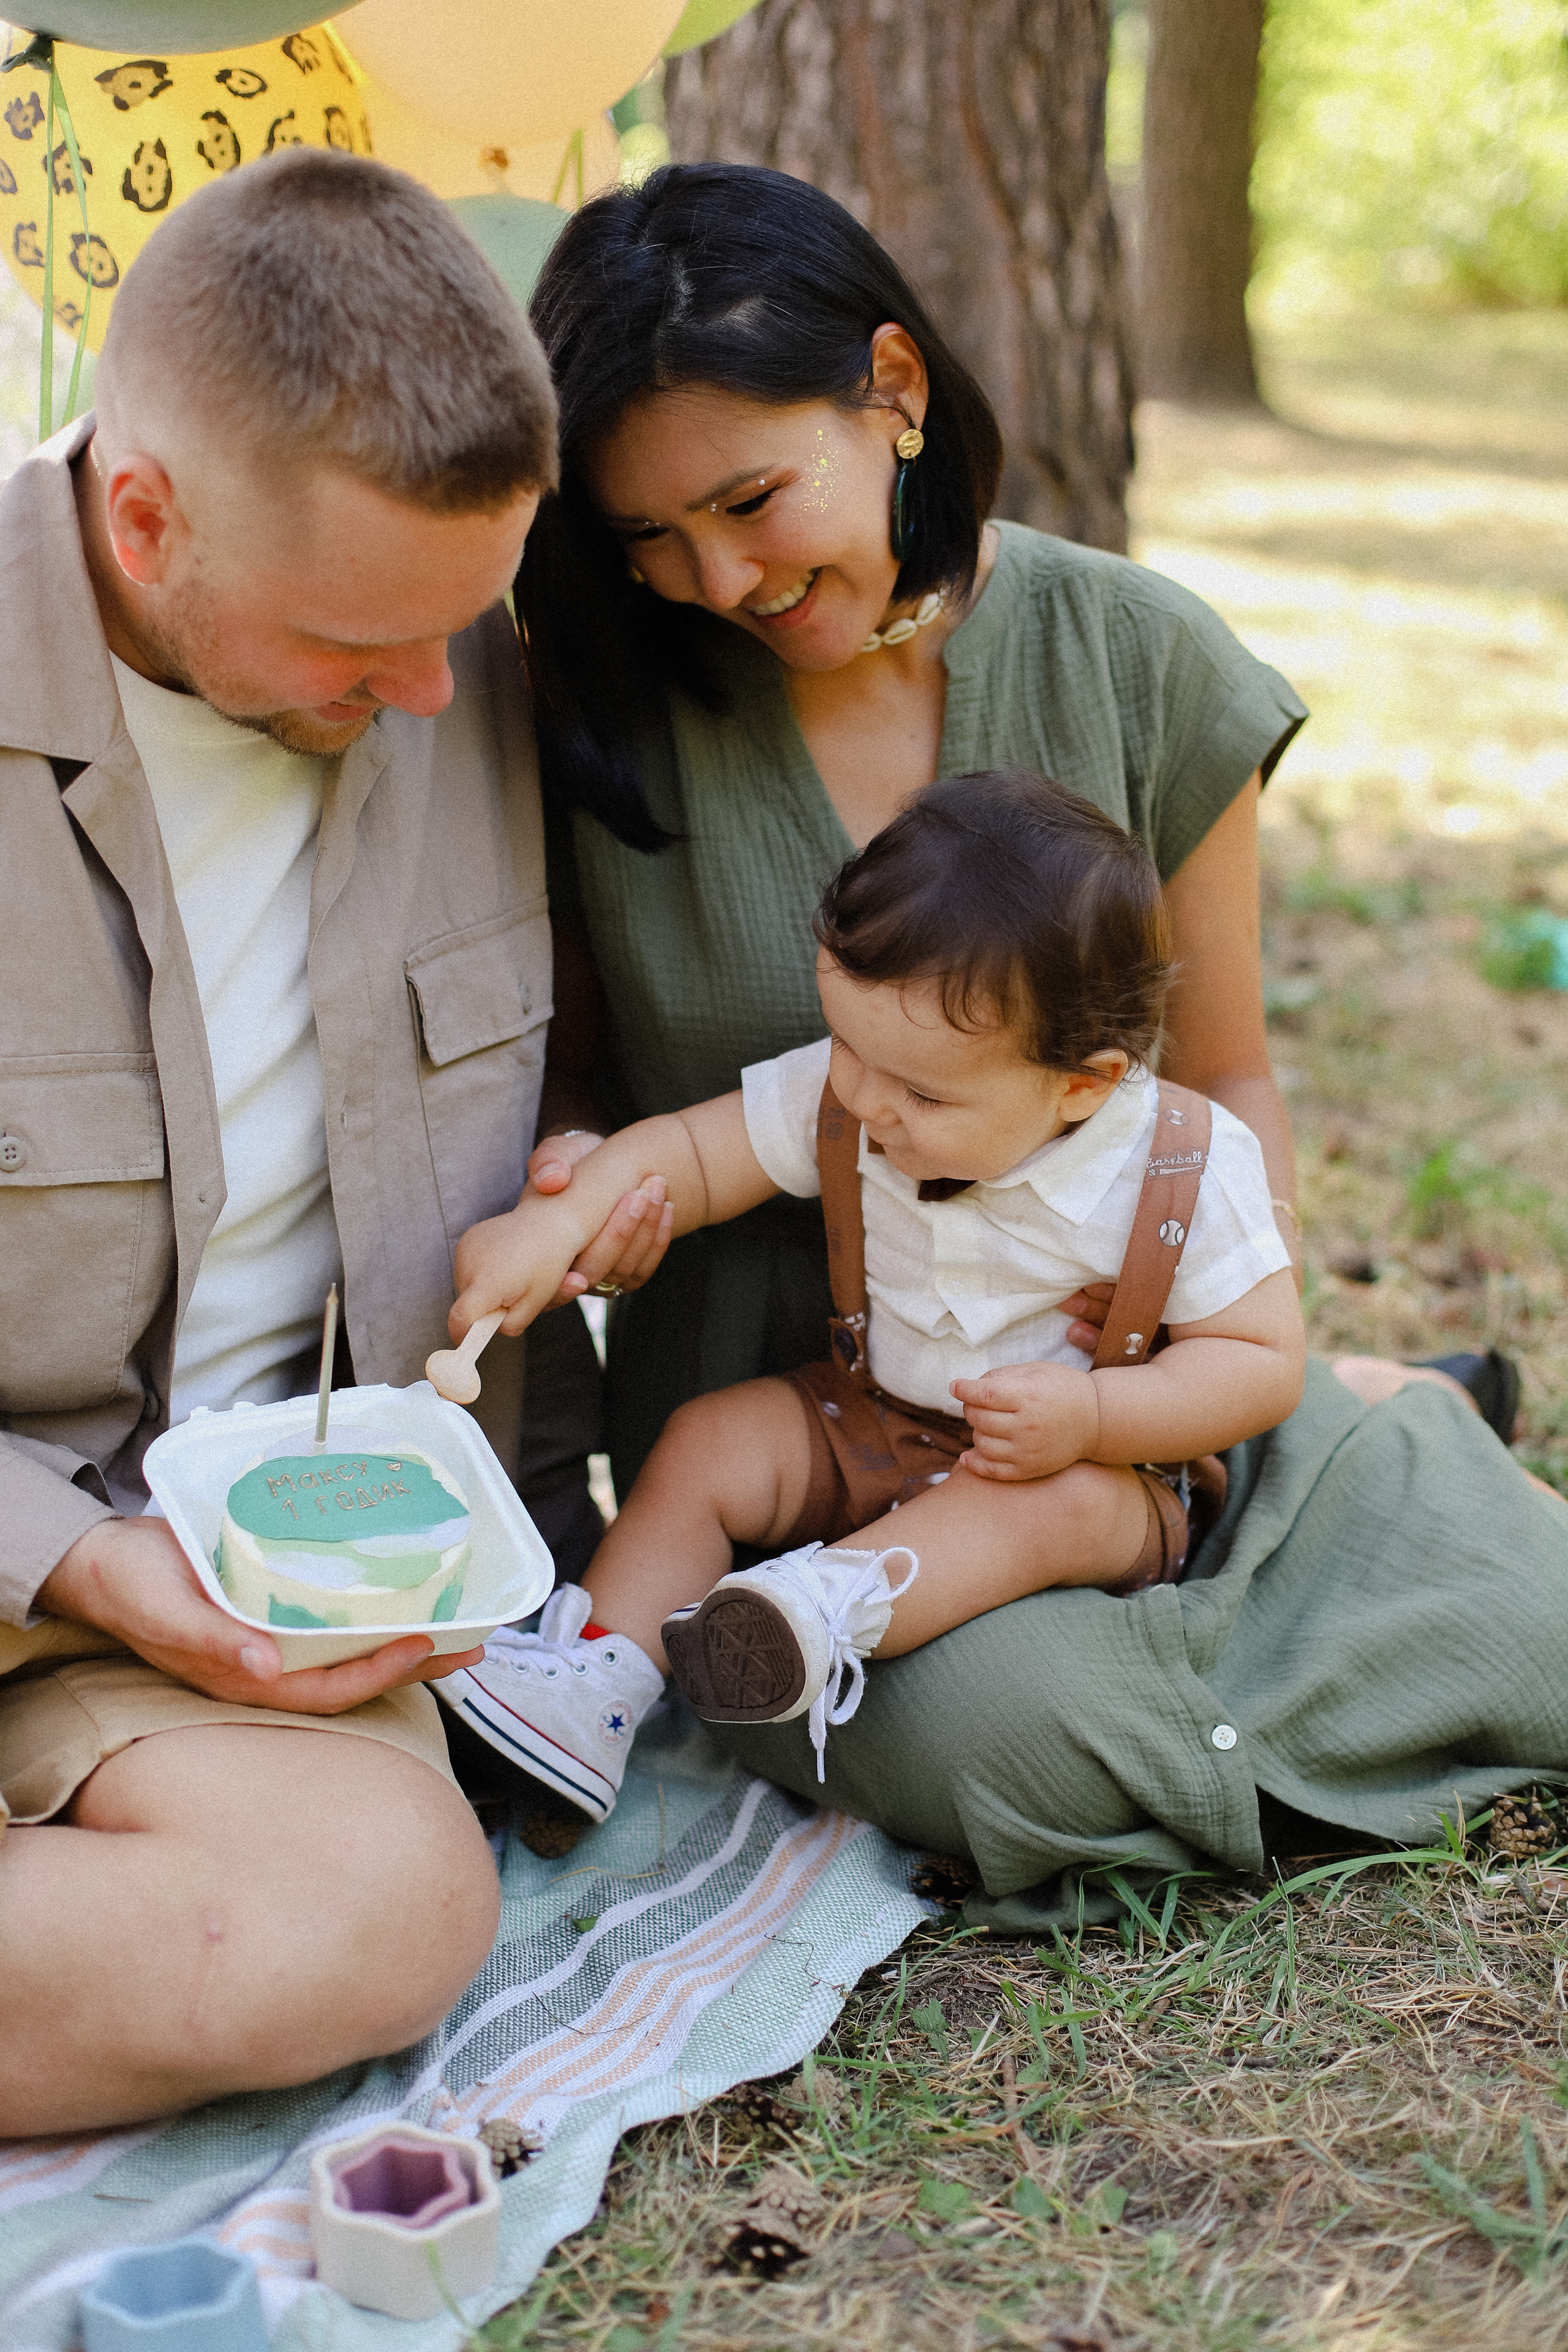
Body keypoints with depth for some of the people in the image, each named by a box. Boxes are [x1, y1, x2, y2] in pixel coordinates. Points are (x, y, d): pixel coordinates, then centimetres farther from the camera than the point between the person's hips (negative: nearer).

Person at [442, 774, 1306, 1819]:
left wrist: (1089, 1416, -31)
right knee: (709, 1441, -13)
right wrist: (560, 1220, -30)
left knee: (1065, 1507, -35)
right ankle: (592, 1689, -20)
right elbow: (687, 1152, -10)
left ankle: (827, 1611, -49)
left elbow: (1266, 1362, -17)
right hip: (870, 1424, 4)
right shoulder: (839, 1100, -13)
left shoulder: (1186, 1168, -22)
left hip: (1094, 1466, -4)